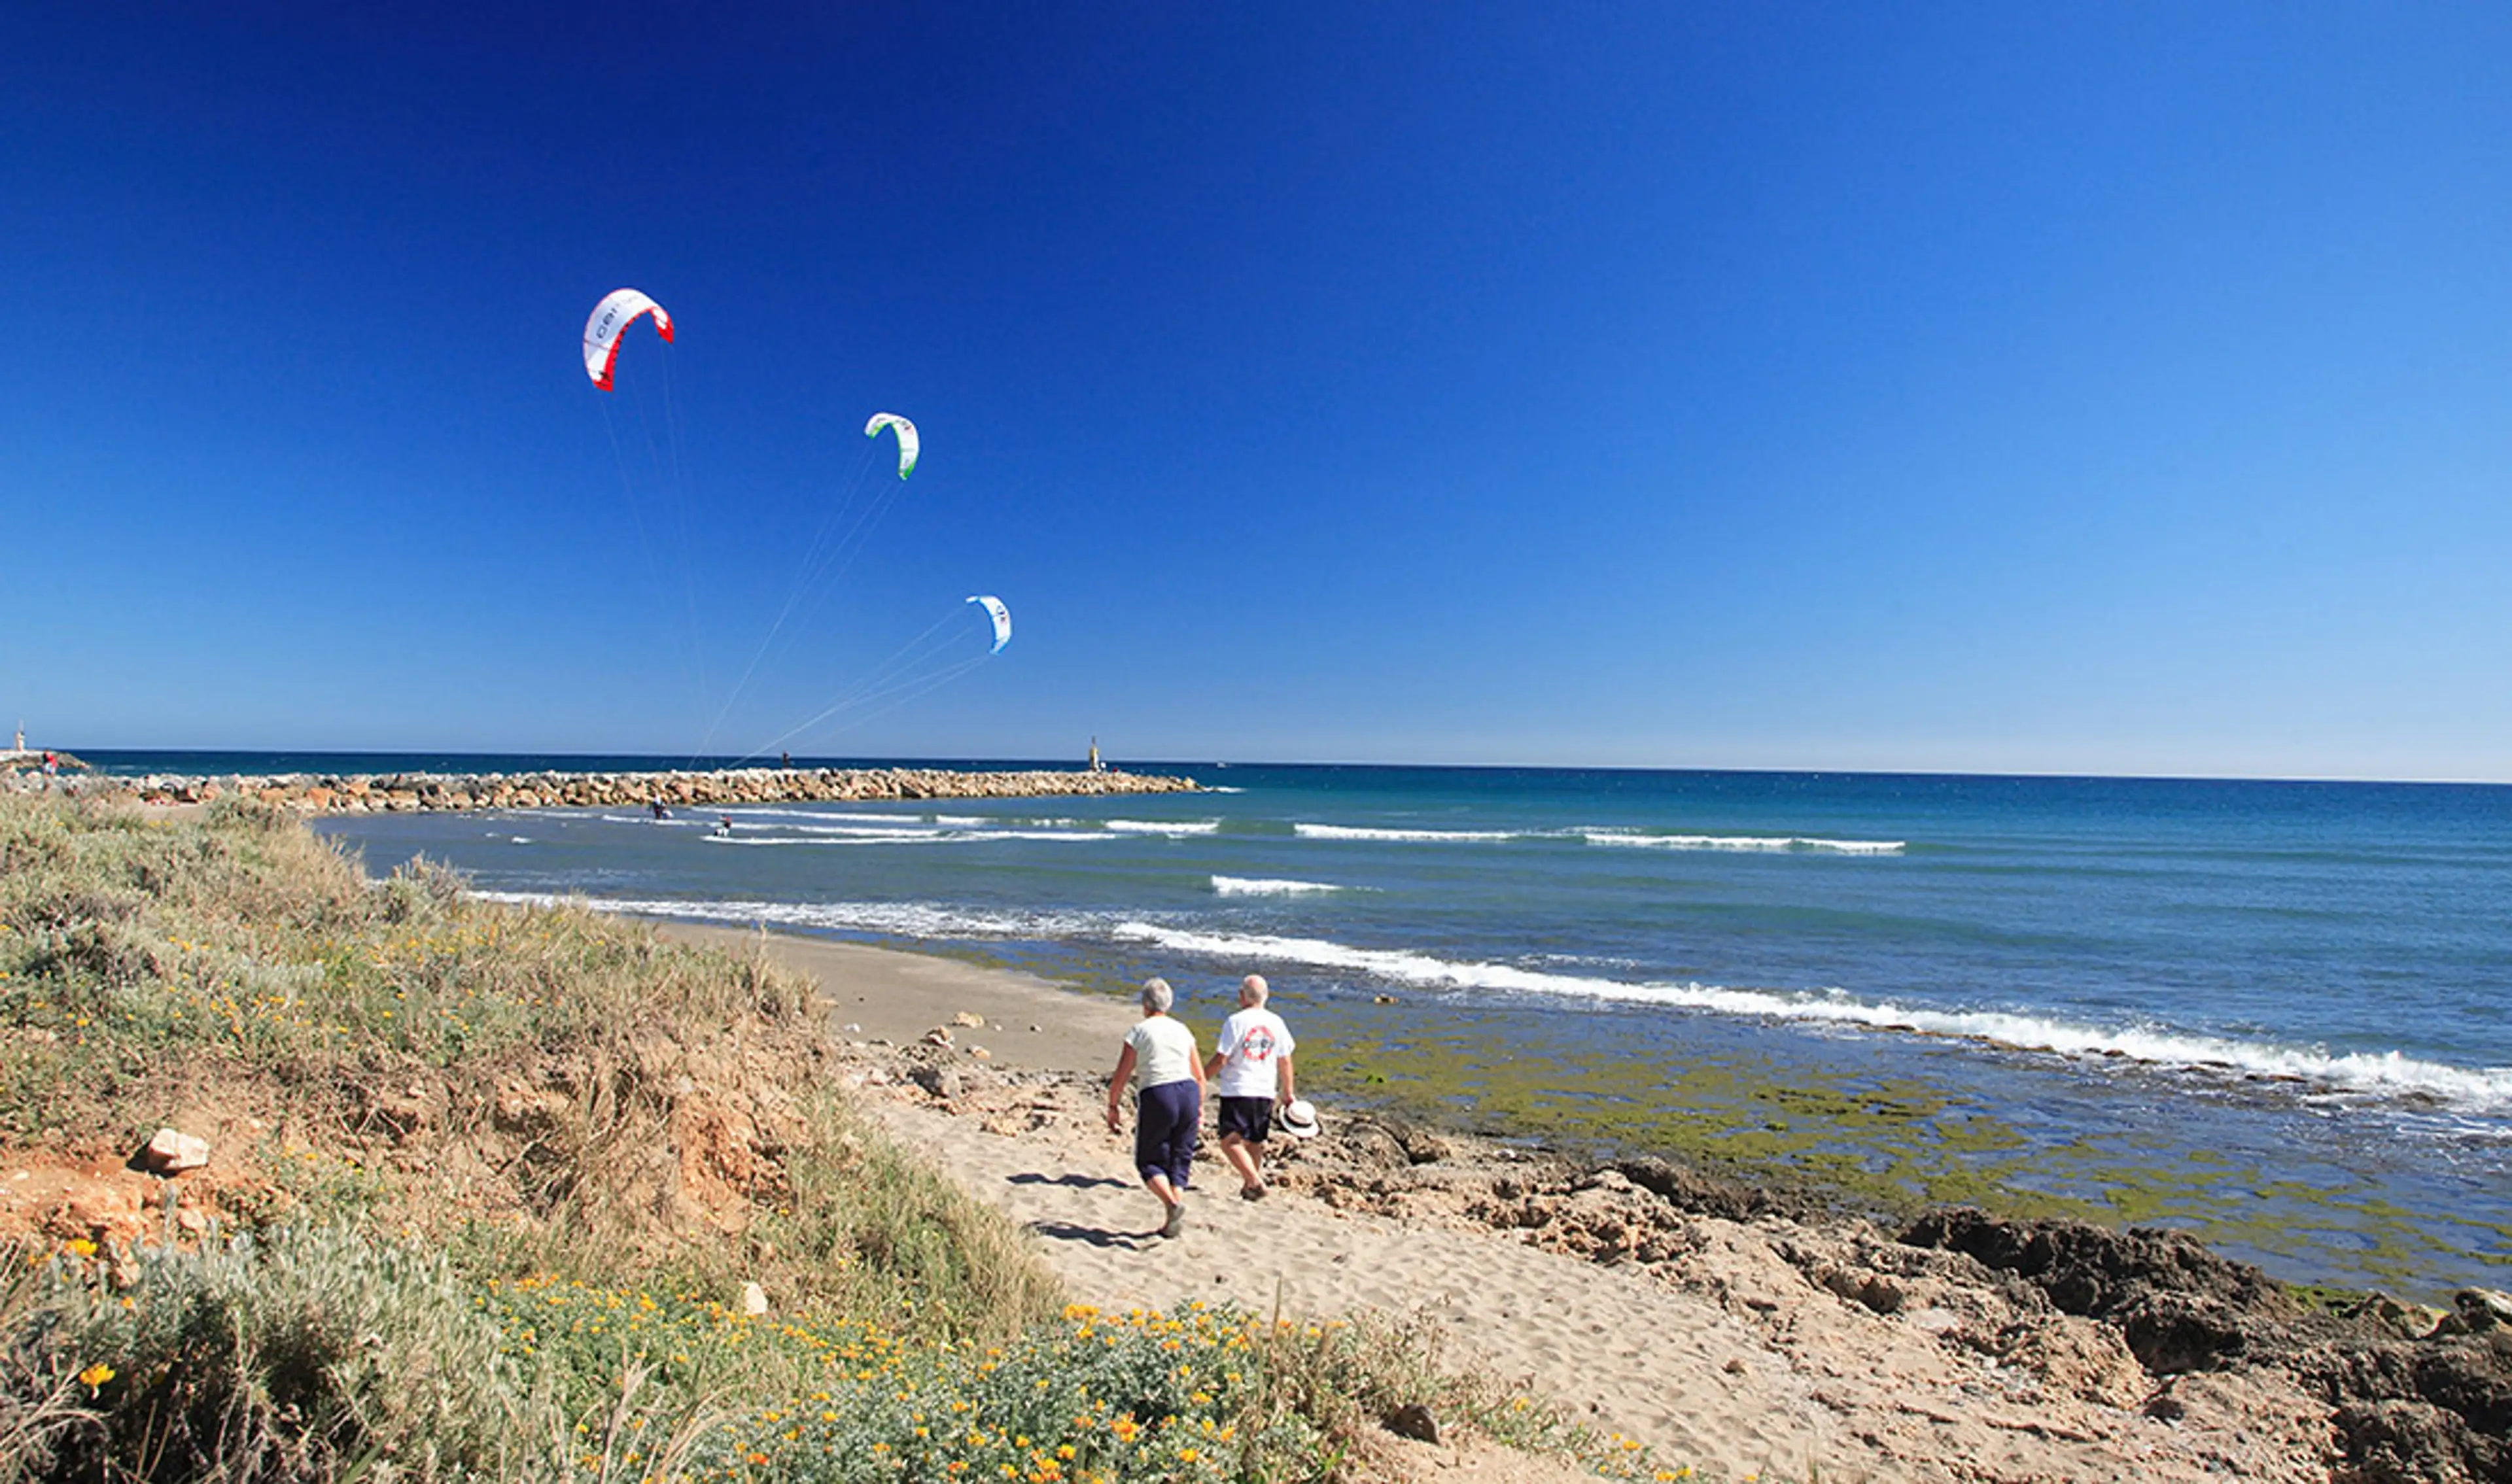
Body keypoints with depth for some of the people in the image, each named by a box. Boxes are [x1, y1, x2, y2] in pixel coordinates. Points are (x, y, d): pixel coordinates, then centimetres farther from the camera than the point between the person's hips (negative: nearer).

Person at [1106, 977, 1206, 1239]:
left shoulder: (1140, 1031, 1)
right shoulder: (1182, 1029, 14)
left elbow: (1121, 1076, -2)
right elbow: (1200, 1077, 17)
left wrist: (1113, 1107, 9)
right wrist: (1199, 1109, 27)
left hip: (1156, 1098, -4)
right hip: (1188, 1092, 4)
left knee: (1150, 1160, 9)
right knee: (1180, 1159, 13)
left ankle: (1173, 1204, -15)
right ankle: (1173, 1221, 5)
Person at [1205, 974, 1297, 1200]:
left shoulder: (1236, 1021, -9)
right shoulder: (1276, 1022, 6)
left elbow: (1221, 1059, -11)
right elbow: (1285, 1061, 11)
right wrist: (1288, 1092, 21)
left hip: (1237, 1090, -6)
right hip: (1266, 1092, 6)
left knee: (1230, 1141, -5)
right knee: (1255, 1143, 17)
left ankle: (1256, 1182, -18)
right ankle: (1250, 1187, 25)